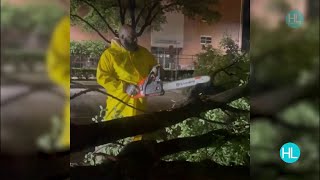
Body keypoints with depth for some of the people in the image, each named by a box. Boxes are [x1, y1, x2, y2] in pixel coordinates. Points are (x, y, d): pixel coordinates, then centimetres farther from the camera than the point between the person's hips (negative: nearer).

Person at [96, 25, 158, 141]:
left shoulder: (143, 52, 9)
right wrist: (125, 87, -20)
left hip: (139, 102, 5)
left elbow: (154, 65, 24)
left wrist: (155, 70, -2)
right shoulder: (110, 54, -7)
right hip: (119, 102, -4)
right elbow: (102, 77, -14)